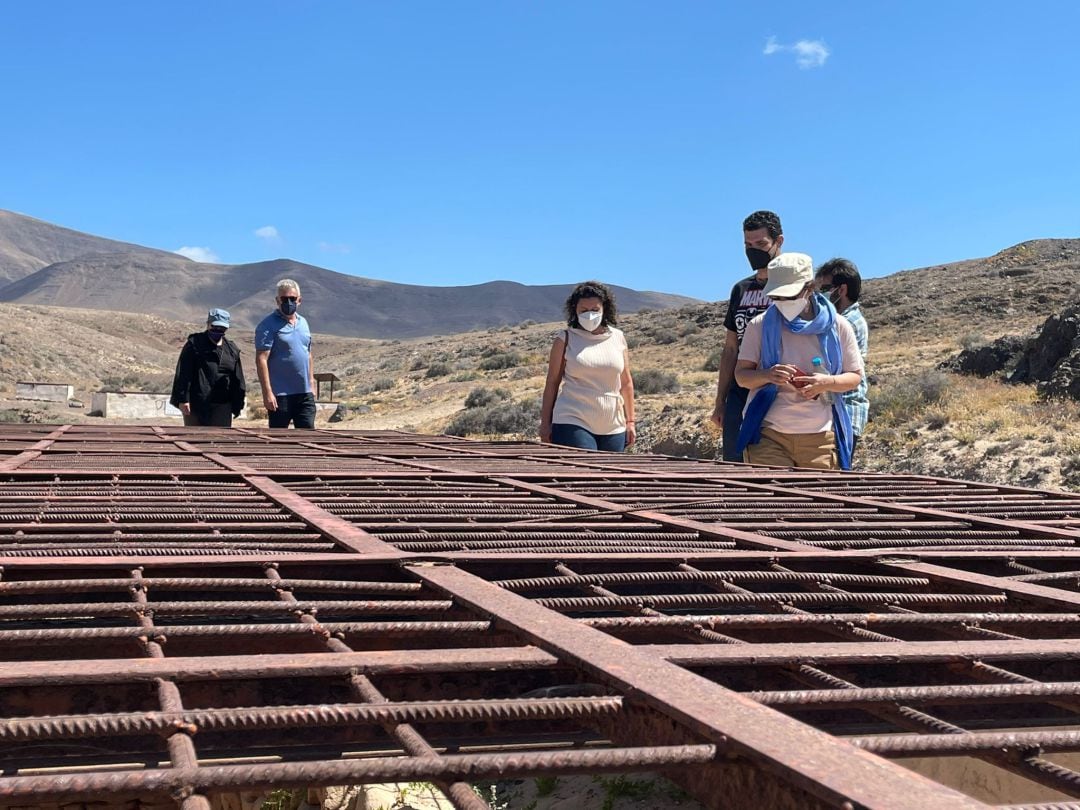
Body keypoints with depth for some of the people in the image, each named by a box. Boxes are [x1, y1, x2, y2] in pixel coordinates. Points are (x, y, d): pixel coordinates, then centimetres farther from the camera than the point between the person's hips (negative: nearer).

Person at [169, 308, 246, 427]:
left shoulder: (232, 350, 11)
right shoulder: (194, 344, -2)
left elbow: (238, 381, 14)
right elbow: (183, 374, -8)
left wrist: (237, 405, 10)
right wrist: (183, 399, -15)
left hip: (222, 406, 4)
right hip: (196, 404, -4)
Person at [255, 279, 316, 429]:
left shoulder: (303, 322, 12)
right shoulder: (268, 325, -9)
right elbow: (261, 360, -15)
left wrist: (311, 383, 16)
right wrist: (267, 392, -21)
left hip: (304, 393, 6)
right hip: (280, 394, -6)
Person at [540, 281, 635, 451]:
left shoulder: (618, 338, 9)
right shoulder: (566, 339, 2)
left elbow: (626, 383, 14)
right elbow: (552, 383, 3)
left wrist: (630, 422, 11)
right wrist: (545, 424, 0)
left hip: (613, 427, 4)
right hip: (573, 424, -4)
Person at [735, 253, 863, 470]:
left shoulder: (837, 326, 3)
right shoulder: (760, 325, 2)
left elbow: (855, 376, 8)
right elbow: (741, 375, 3)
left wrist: (827, 382, -15)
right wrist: (767, 375, -20)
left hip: (820, 437, 1)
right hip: (768, 435, -1)